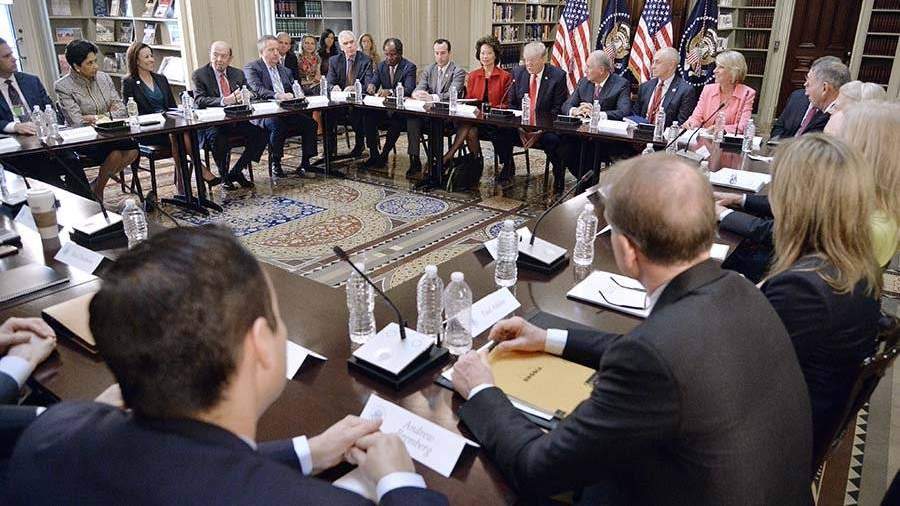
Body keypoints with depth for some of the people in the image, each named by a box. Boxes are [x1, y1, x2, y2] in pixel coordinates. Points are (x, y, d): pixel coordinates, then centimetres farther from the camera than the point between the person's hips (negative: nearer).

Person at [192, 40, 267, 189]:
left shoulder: (238, 73, 15)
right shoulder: (199, 75, 0)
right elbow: (199, 100, -14)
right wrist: (224, 101, -30)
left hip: (236, 121, 4)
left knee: (261, 134, -20)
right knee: (217, 138, -36)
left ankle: (236, 171, -3)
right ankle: (224, 176, -8)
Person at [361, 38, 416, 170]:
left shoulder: (409, 67, -7)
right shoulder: (381, 66, 10)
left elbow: (409, 90, -21)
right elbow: (373, 83, 7)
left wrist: (390, 91, -39)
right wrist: (371, 86, -20)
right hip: (384, 107, 5)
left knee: (396, 123, -35)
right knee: (369, 117, -24)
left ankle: (384, 155, -17)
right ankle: (373, 155, -15)